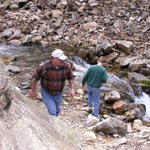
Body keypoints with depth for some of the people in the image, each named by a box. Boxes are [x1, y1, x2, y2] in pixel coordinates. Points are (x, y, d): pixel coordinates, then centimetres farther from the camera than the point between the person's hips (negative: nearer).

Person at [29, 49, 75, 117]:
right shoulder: (43, 66, -24)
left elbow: (71, 78, -1)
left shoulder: (66, 66, -16)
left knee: (57, 111, 20)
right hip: (47, 93, -4)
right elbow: (34, 78, -10)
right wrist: (33, 91, -1)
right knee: (52, 112, -15)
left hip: (58, 94, 4)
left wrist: (72, 89, -15)